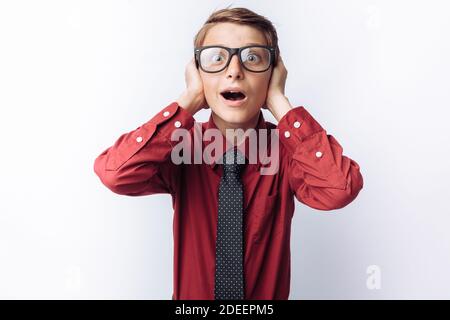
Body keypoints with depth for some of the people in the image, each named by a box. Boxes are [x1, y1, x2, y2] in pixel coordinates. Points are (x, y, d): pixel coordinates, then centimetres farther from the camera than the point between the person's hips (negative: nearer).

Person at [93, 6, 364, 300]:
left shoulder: (287, 149, -11)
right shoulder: (180, 148, -10)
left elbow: (339, 189, -30)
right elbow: (115, 175, -28)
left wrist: (279, 101, -24)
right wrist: (189, 100, -23)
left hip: (269, 295, 0)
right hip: (190, 294, 1)